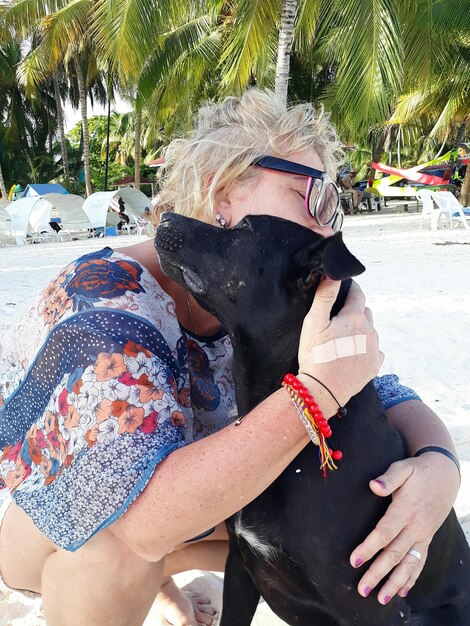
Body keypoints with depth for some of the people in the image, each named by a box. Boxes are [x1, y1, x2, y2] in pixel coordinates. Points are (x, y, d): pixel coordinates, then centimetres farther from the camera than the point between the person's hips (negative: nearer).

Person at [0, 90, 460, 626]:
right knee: (121, 546, -36)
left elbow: (382, 394, -10)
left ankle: (154, 577, 20)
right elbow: (145, 518, -44)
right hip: (46, 530, -6)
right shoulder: (106, 304, -35)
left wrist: (436, 464, -33)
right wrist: (320, 387, -48)